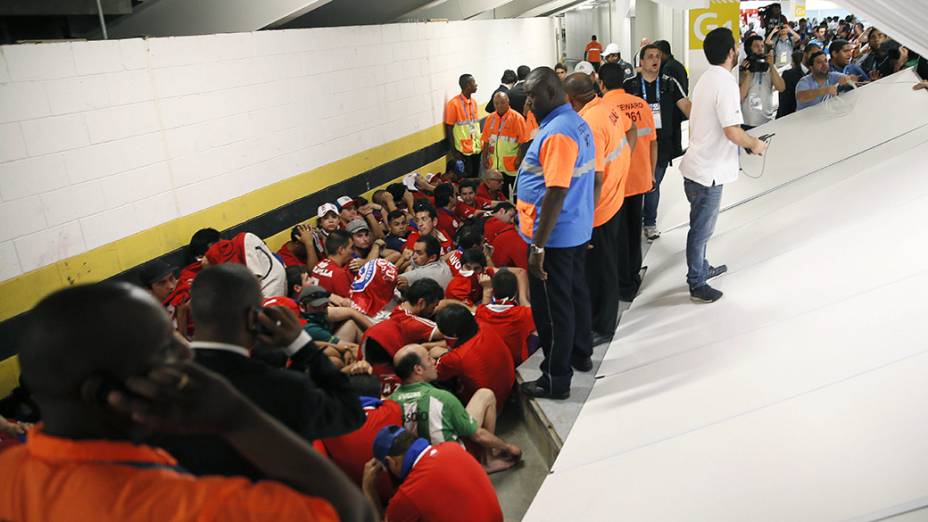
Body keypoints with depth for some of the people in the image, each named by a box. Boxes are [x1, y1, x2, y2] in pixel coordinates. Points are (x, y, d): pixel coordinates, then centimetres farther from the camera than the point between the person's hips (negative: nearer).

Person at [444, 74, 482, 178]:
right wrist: (453, 150, -13)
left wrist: (480, 143, 13)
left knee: (475, 176, 12)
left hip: (476, 148, 7)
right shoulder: (454, 103, -12)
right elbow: (449, 128, -11)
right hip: (463, 150, -6)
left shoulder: (473, 101, 9)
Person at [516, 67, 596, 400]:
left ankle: (556, 380, 13)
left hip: (554, 236, -10)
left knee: (552, 308, 1)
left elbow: (555, 193, -27)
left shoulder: (556, 132, -22)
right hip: (578, 230, 10)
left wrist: (538, 247, -25)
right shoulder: (579, 124, 9)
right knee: (576, 293, 22)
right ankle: (581, 354, 40)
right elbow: (590, 179, 15)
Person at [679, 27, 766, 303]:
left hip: (697, 165, 9)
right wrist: (755, 144, -6)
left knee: (701, 226, 23)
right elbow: (733, 131, -25)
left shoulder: (706, 79, 9)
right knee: (701, 229, 3)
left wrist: (746, 140, 18)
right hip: (708, 171, -9)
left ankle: (701, 268, 40)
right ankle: (697, 285, 15)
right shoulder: (725, 83, -20)